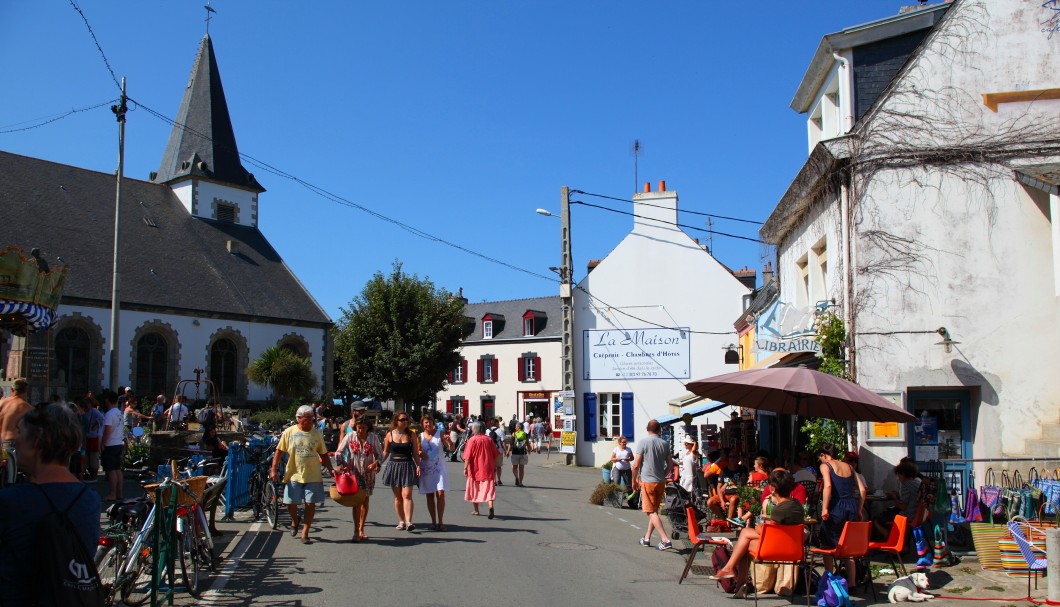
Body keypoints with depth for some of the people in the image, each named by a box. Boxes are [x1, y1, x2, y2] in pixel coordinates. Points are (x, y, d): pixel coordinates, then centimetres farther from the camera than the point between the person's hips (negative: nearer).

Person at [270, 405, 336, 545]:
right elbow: (279, 452, 3)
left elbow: (324, 454, 10)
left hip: (313, 476, 1)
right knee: (291, 504, 2)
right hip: (293, 475, -1)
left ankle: (305, 534, 13)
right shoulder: (289, 432, 0)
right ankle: (295, 520, 36)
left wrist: (331, 469, -1)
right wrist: (274, 470, -4)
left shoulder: (317, 434, 4)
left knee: (310, 504, 1)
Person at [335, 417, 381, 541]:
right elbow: (339, 452, -1)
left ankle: (361, 530, 24)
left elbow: (380, 454, 5)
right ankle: (356, 532, -8)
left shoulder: (373, 437, -3)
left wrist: (375, 463, -14)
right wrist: (341, 464, -16)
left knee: (365, 501, 11)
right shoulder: (350, 436, -5)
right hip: (353, 472, -2)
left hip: (368, 473, 2)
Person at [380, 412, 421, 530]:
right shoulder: (390, 435, 3)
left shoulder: (411, 435, 2)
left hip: (408, 466, -1)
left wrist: (418, 465, -6)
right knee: (398, 497, 7)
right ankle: (401, 521, 15)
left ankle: (408, 521, -17)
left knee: (407, 495, -12)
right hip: (394, 466, 1)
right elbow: (385, 452, 10)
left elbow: (415, 453, 5)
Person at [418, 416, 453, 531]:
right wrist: (421, 453, -18)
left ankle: (440, 522, -6)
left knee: (440, 494, -10)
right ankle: (433, 522, 14)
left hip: (439, 468, -2)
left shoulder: (440, 434, -1)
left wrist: (449, 440, -30)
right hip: (426, 469, 2)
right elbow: (417, 452, 5)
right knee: (430, 495, 7)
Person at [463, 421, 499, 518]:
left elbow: (468, 457, -13)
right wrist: (495, 467, 17)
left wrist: (465, 468, -9)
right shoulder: (489, 440, 2)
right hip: (488, 469, 2)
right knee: (488, 488, -1)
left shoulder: (472, 440, -8)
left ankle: (476, 510, 23)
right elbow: (495, 455, 7)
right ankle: (491, 506, -23)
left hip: (475, 470, -2)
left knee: (474, 489, 14)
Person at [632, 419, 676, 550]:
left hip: (647, 481, -5)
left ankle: (665, 540, -13)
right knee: (654, 510, 17)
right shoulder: (664, 444, 4)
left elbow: (636, 465, -12)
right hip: (661, 482, 5)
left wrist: (634, 480, 1)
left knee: (651, 512, -4)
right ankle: (647, 538, 24)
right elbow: (670, 465, 9)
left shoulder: (643, 443, -10)